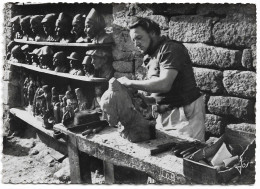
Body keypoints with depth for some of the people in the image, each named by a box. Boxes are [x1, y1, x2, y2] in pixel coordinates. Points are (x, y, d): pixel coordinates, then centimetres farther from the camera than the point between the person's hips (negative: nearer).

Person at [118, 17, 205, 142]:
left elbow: (164, 84, -25)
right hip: (164, 116, 8)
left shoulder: (171, 48, -12)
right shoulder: (151, 57, 16)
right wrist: (143, 99, 0)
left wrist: (130, 83, -18)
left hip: (185, 113, -8)